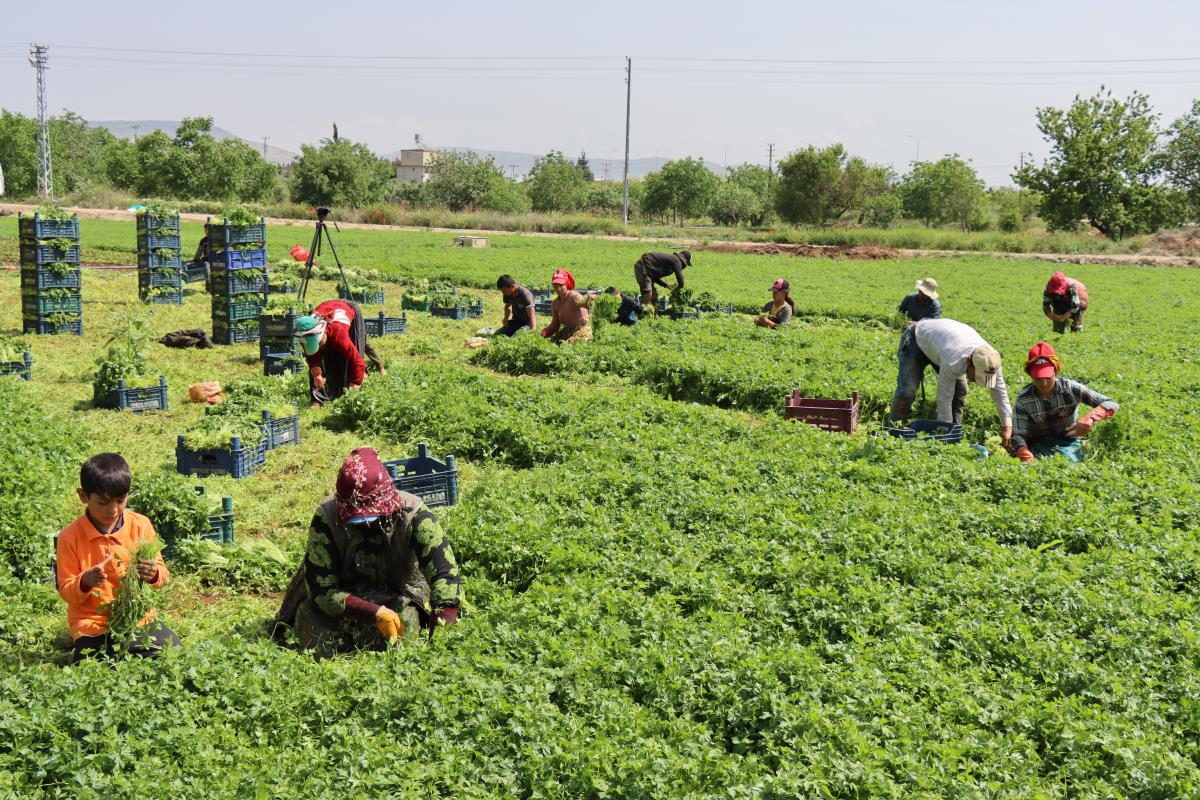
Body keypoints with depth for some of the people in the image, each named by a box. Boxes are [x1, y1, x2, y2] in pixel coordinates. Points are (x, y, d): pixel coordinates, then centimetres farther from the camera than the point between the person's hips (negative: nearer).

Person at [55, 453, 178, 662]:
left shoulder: (141, 525, -2)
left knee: (171, 646, -17)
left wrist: (154, 574, -21)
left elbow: (162, 576, 3)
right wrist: (85, 581, -24)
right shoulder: (70, 537, -8)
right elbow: (66, 592, -3)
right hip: (92, 625, -2)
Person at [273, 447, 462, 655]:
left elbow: (446, 575, -35)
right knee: (321, 647, -22)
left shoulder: (412, 515, -27)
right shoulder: (326, 518, -25)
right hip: (338, 595, 0)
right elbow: (322, 590, -23)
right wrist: (375, 613, -37)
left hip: (396, 595, 0)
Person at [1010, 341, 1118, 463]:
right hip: (1039, 445, -1)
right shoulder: (1023, 399, -11)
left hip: (1069, 443, 2)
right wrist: (1024, 452, -38)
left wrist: (1090, 418, -34)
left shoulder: (1071, 388, -11)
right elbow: (1018, 434, -14)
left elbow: (1111, 404, -12)